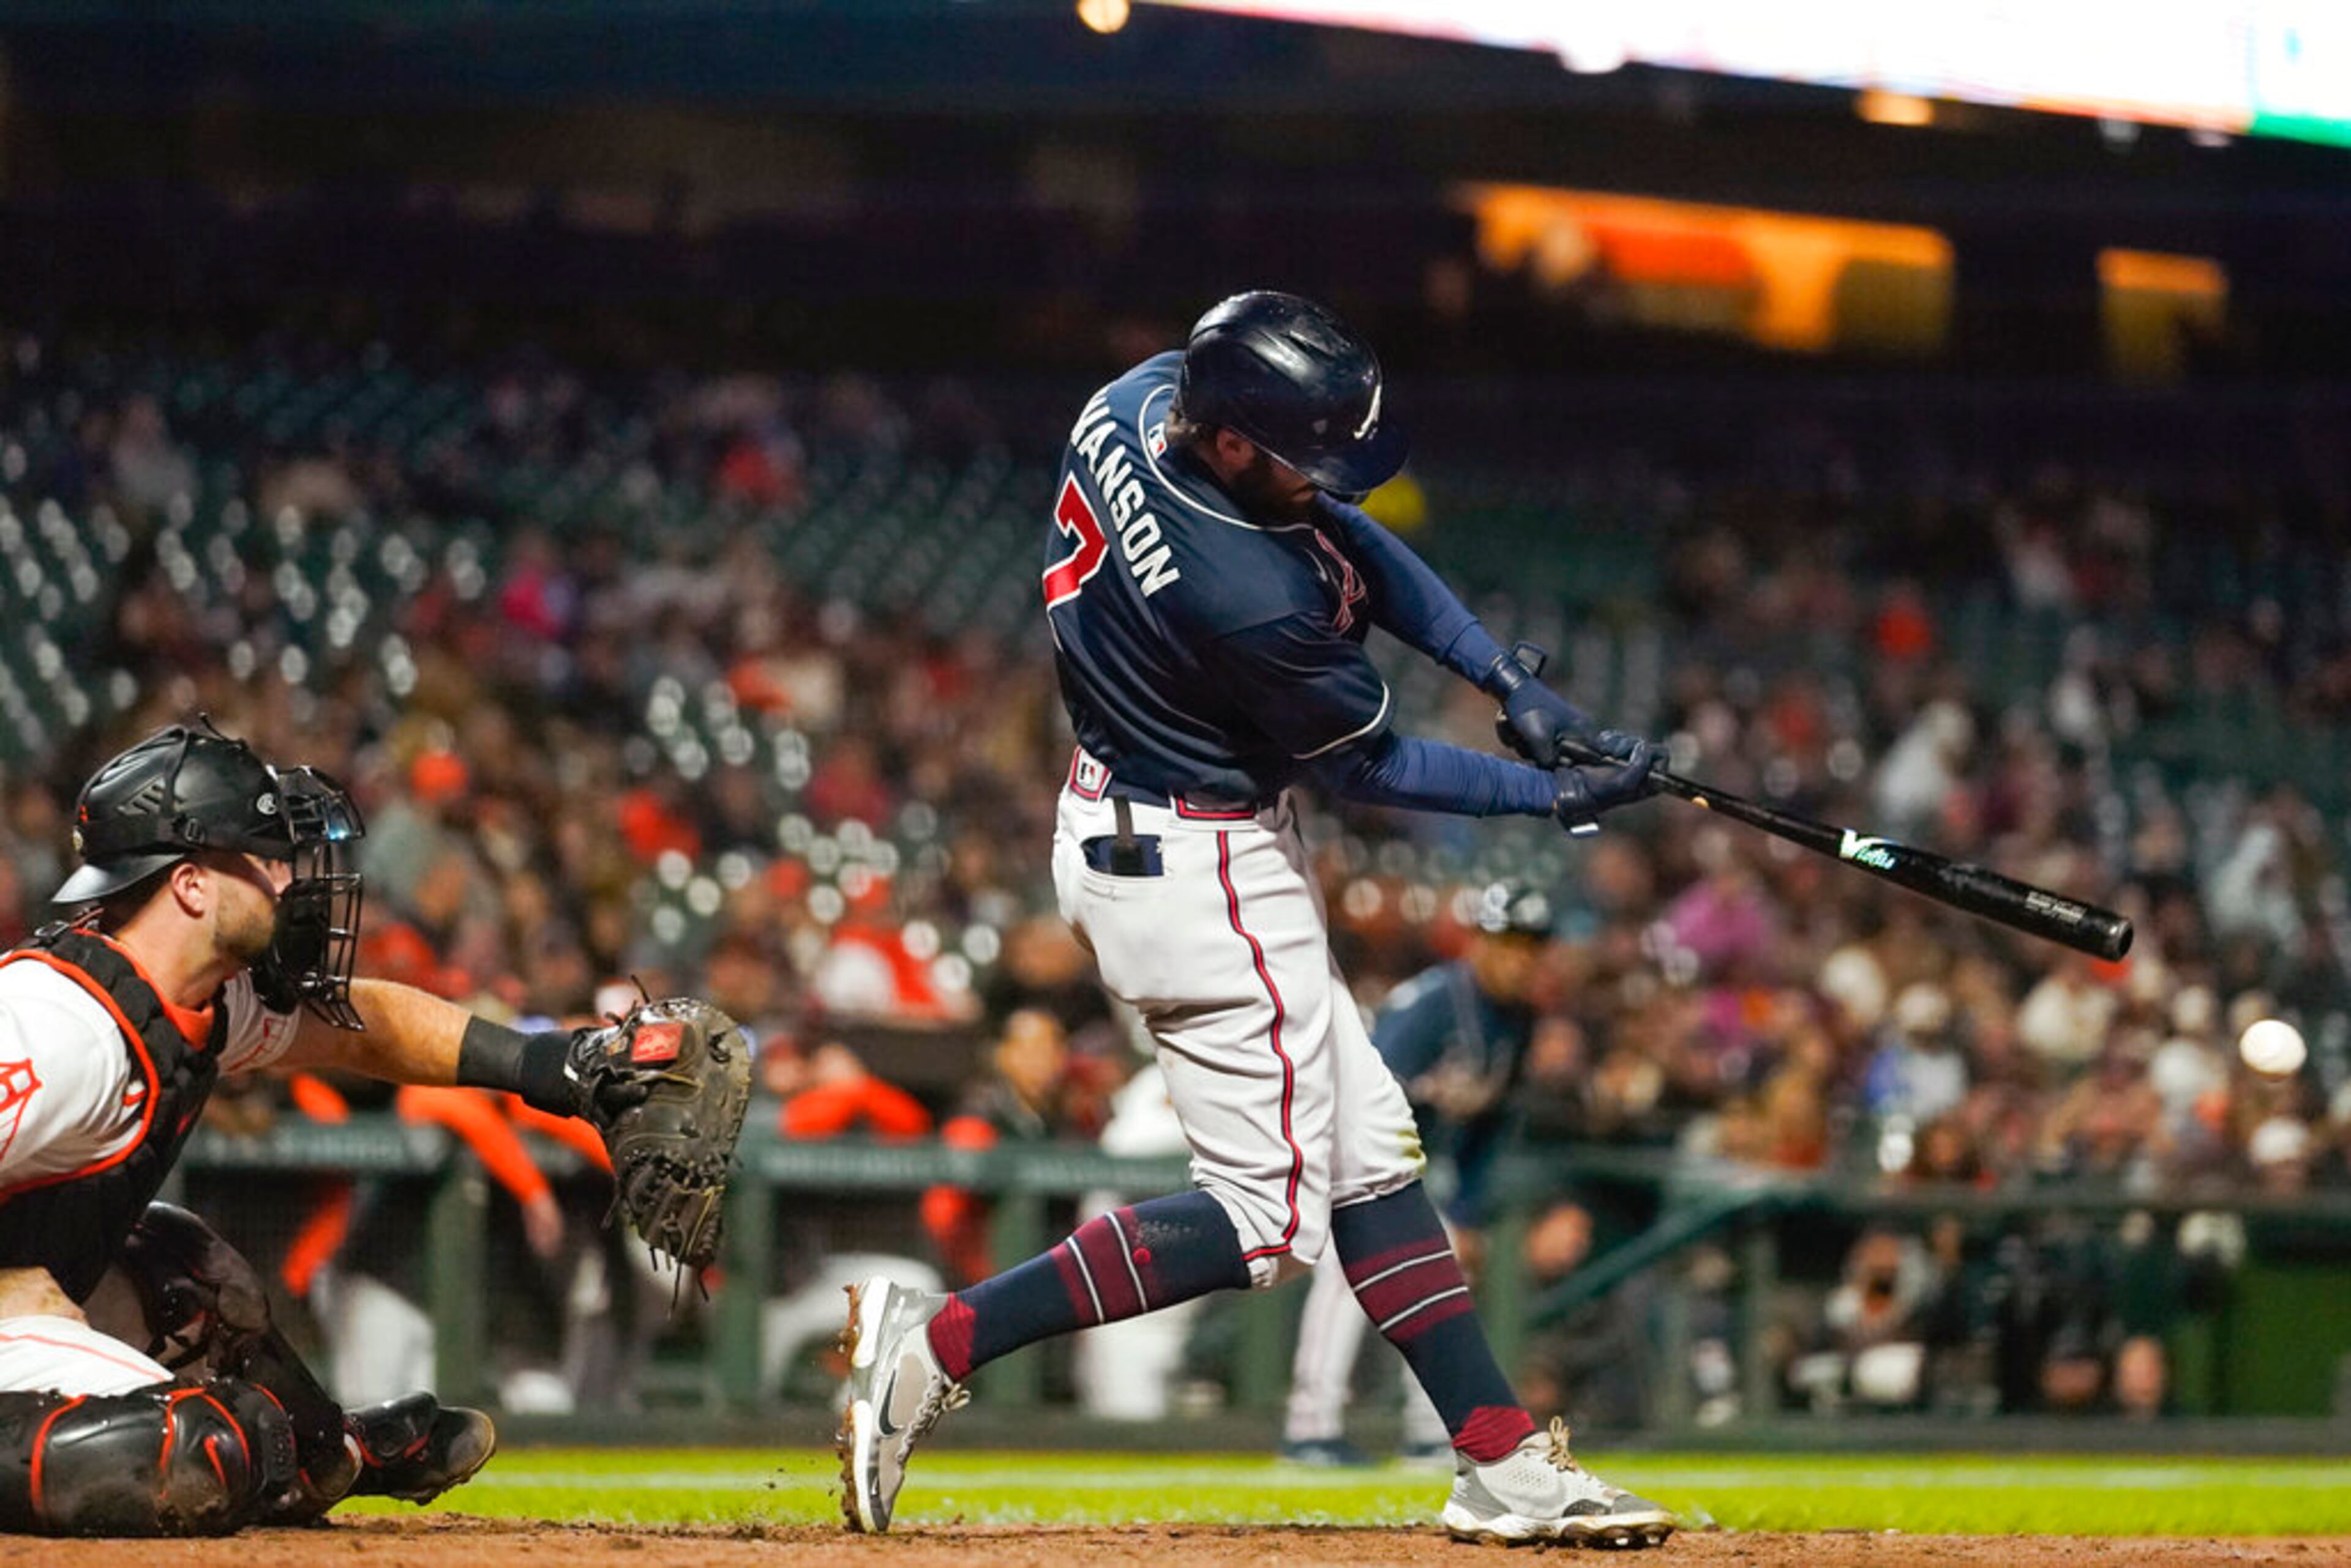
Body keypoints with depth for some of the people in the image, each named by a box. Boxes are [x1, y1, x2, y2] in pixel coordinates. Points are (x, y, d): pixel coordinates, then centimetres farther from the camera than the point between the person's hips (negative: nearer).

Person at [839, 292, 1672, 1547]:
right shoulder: (1248, 600, -32)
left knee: (1368, 1151, 12)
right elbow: (1367, 765, -15)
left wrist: (1508, 680, -3)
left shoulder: (1139, 401, -8)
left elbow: (1354, 545, 4)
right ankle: (940, 1341, -4)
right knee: (1266, 1214, -3)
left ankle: (1501, 1465, 16)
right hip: (1200, 875, -10)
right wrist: (1556, 798, -6)